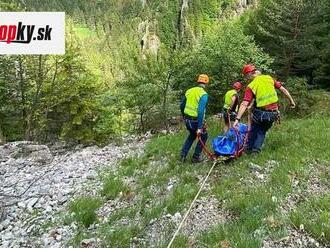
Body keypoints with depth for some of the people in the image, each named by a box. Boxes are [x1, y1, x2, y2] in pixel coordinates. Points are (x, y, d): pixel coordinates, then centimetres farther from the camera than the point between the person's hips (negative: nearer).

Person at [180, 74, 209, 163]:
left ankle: (183, 155, 25)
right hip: (196, 120, -6)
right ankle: (196, 157, 20)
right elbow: (201, 111, -24)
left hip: (187, 119, 6)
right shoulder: (204, 94, -15)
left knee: (192, 135, 29)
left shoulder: (189, 91, 5)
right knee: (204, 136, 19)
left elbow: (182, 106, 13)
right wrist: (200, 127, -24)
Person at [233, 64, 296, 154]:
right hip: (273, 114, 4)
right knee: (262, 132, 23)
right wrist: (291, 101, 18)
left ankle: (249, 149, 27)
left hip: (260, 113, -3)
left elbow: (244, 104, -17)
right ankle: (256, 150, 15)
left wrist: (237, 119, -21)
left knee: (253, 130, 22)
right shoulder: (269, 78, 3)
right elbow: (283, 89, 7)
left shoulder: (251, 86, -8)